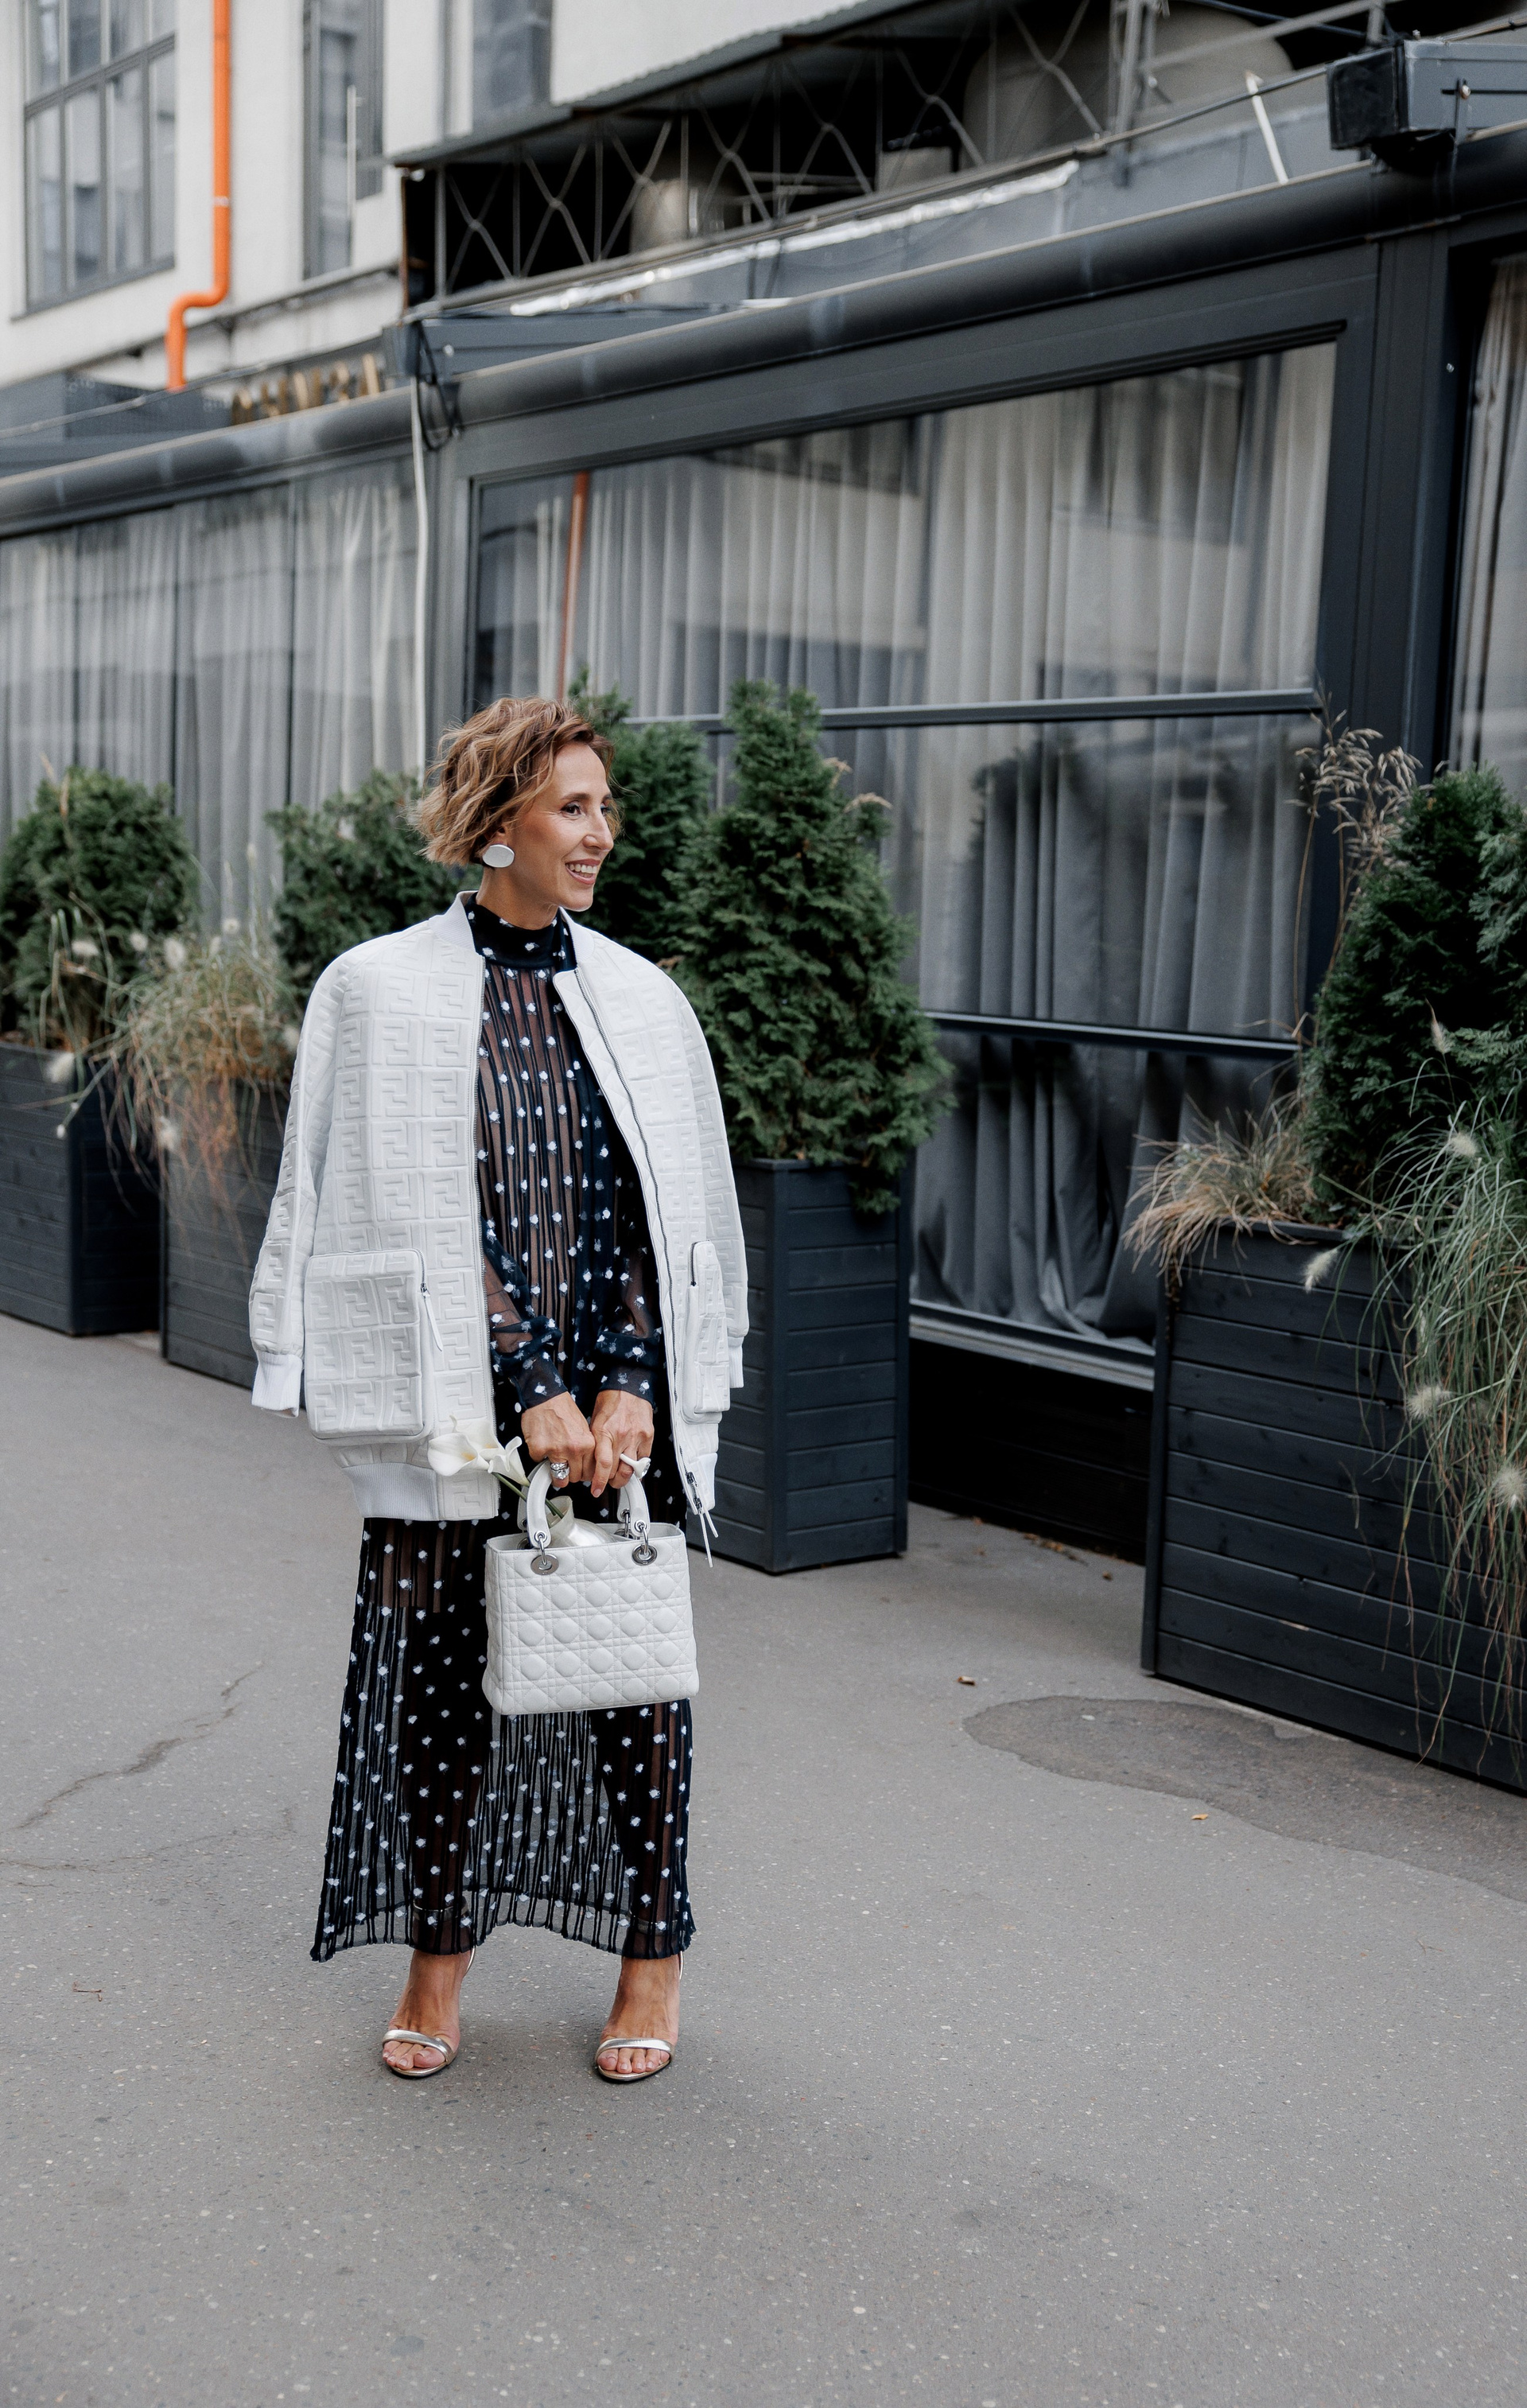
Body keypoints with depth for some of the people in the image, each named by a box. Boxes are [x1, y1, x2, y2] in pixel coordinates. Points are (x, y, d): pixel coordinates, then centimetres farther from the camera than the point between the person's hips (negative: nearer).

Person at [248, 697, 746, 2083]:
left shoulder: (642, 1002, 6)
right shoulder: (383, 993, -3)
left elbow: (660, 1214, 5)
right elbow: (429, 1218, -8)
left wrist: (627, 1386, -7)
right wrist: (531, 1390, -13)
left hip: (621, 1408, 2)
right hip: (451, 1401, -2)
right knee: (438, 1671, 6)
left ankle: (655, 1957, 24)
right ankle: (438, 1957, 28)